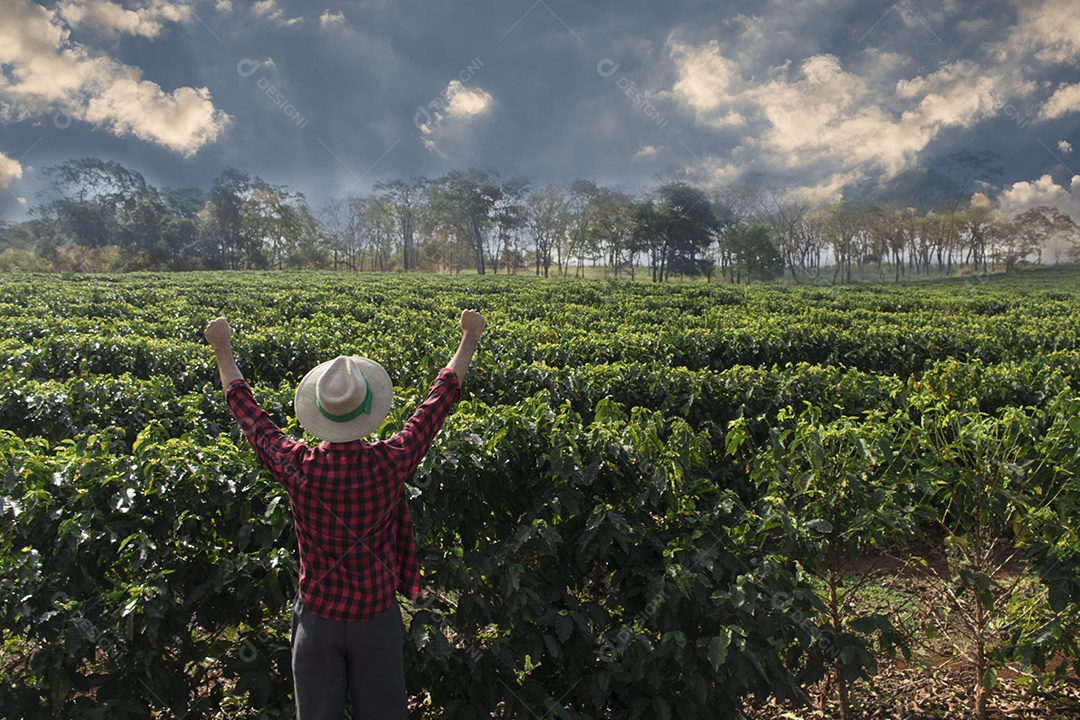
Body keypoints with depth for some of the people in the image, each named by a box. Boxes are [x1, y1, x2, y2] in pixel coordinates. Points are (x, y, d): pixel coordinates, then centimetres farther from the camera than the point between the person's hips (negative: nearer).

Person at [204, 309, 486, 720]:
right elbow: (441, 397, -8)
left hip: (317, 618, 1)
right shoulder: (389, 463, -21)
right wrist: (470, 338, 5)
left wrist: (222, 350, 12)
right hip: (377, 617, 0)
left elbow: (244, 408, -3)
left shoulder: (297, 469, -20)